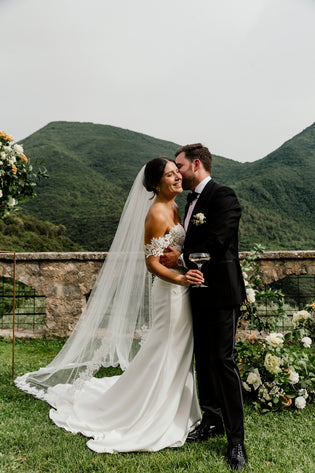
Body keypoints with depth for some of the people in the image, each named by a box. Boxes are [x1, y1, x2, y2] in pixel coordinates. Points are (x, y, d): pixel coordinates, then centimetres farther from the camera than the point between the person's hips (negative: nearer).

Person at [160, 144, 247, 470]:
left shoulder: (223, 196, -12)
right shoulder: (192, 200, 16)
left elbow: (216, 243, -21)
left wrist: (182, 258, -11)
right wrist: (177, 255, -3)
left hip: (221, 293, -9)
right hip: (199, 293, 9)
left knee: (223, 361, -6)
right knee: (204, 359, 15)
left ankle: (236, 440, 6)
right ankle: (213, 421, 31)